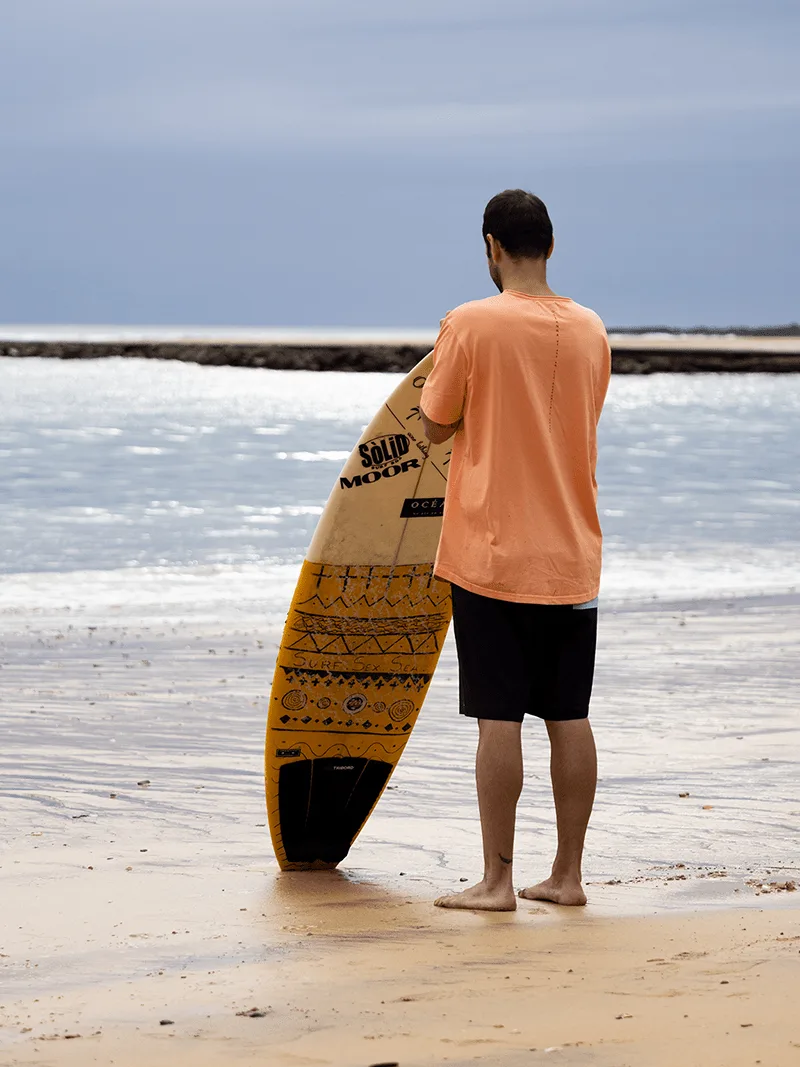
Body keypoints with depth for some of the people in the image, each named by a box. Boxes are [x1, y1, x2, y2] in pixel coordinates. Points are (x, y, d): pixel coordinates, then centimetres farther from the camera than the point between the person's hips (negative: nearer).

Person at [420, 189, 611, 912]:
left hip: (492, 554, -5)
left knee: (499, 719, -2)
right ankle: (568, 874, 13)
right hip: (572, 555, 5)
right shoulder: (591, 330, 5)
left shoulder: (471, 325, -10)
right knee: (569, 717, 8)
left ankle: (498, 879, 0)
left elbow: (435, 426, -2)